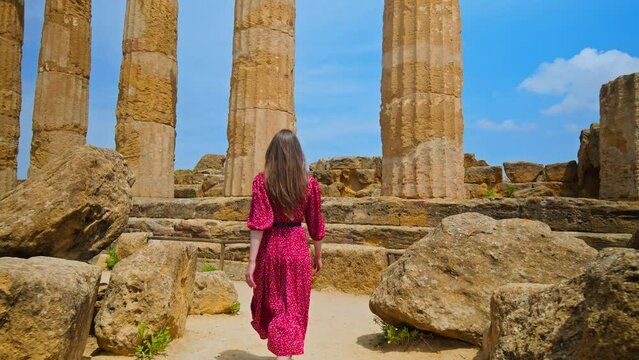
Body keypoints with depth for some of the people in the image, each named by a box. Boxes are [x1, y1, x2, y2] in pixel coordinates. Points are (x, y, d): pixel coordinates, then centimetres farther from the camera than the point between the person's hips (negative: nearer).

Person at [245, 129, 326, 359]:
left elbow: (259, 223, -13)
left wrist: (252, 260, -12)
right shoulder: (309, 183, -2)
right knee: (293, 308, 10)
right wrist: (318, 255, 16)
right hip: (297, 247, 0)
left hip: (270, 247, 1)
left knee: (269, 302, 22)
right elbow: (315, 224, 4)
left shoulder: (262, 180, -6)